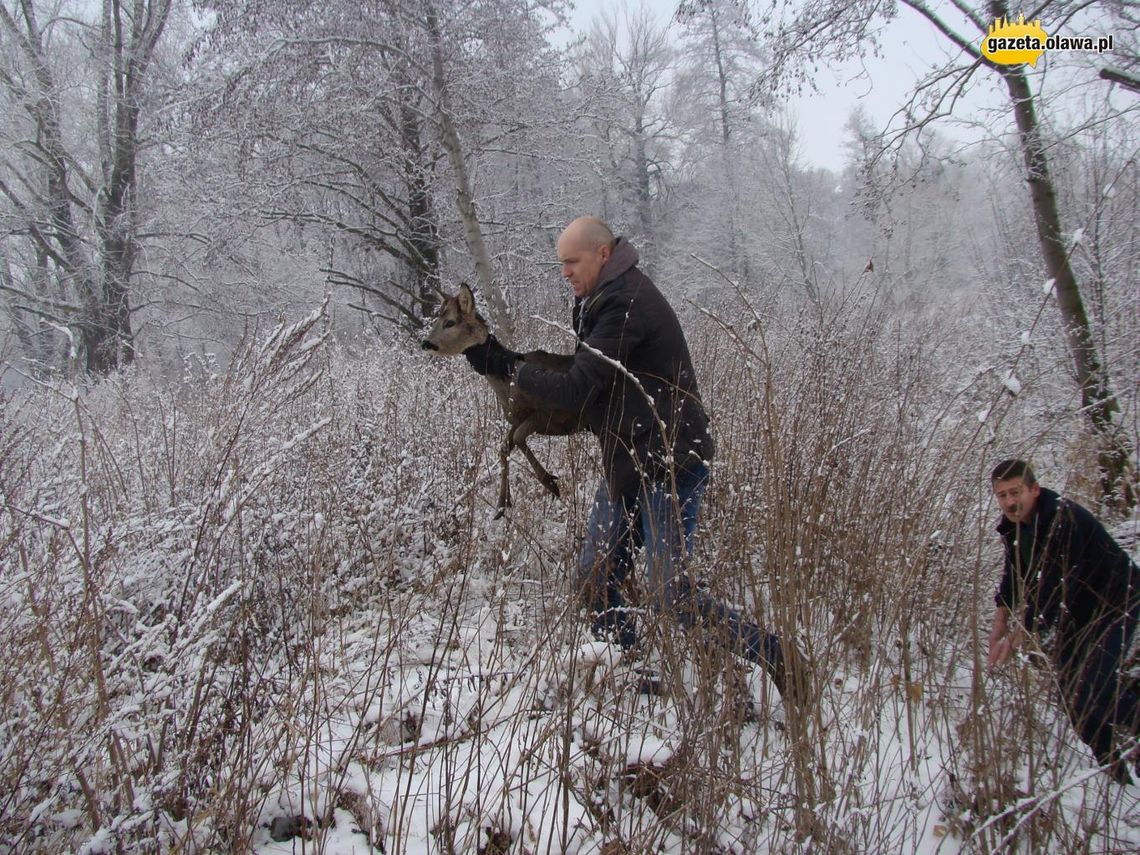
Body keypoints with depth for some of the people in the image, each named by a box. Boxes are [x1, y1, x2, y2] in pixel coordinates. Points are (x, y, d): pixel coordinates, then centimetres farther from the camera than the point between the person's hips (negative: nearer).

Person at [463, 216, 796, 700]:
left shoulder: (625, 305, -19)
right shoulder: (607, 299, 14)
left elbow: (576, 390, -21)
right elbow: (587, 378, 15)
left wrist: (505, 366, -12)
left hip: (669, 464, -10)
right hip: (628, 464, 10)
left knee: (668, 592, -11)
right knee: (595, 579, 7)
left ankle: (773, 657, 4)